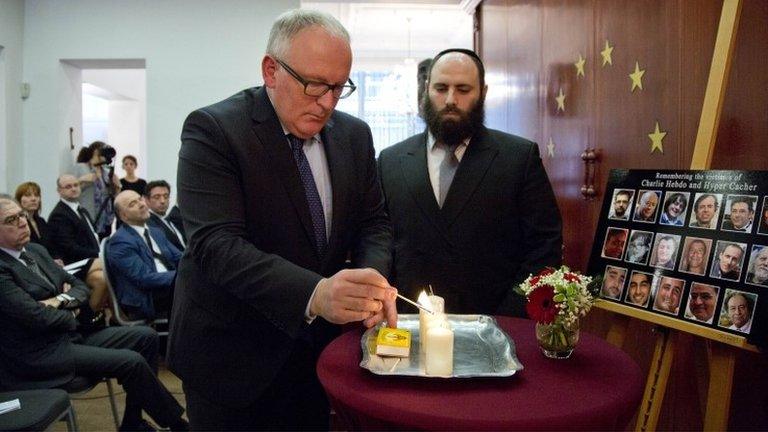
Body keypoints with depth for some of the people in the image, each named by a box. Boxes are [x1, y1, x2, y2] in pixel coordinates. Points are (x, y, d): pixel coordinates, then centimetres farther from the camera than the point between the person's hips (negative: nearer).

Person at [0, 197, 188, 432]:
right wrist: (71, 314, -4)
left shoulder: (36, 250, 10)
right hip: (41, 354, -9)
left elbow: (80, 286, 12)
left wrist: (63, 300, -9)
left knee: (146, 336, 0)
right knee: (132, 361, -20)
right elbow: (37, 316, -23)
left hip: (71, 332, 9)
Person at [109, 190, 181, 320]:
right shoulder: (120, 240, -6)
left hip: (170, 288, 8)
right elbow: (144, 279, -16)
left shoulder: (156, 232, 20)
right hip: (144, 304, -8)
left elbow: (179, 259, 15)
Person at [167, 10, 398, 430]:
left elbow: (373, 222, 4)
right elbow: (216, 244, -26)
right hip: (231, 352, -5)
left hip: (318, 347, 5)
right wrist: (314, 294, -41)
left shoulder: (354, 135, 1)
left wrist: (373, 278, -19)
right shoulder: (212, 129, -16)